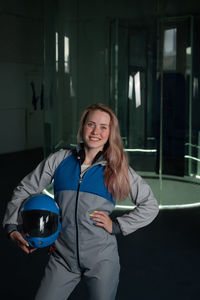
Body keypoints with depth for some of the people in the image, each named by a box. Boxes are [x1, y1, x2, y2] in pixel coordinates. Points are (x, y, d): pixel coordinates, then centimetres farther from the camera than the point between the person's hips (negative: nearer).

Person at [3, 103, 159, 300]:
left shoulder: (118, 169, -1)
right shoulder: (59, 160, 2)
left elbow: (150, 206, 5)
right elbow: (25, 190, 9)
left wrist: (116, 226, -4)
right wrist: (12, 227, -2)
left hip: (101, 259, -1)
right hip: (62, 257, 1)